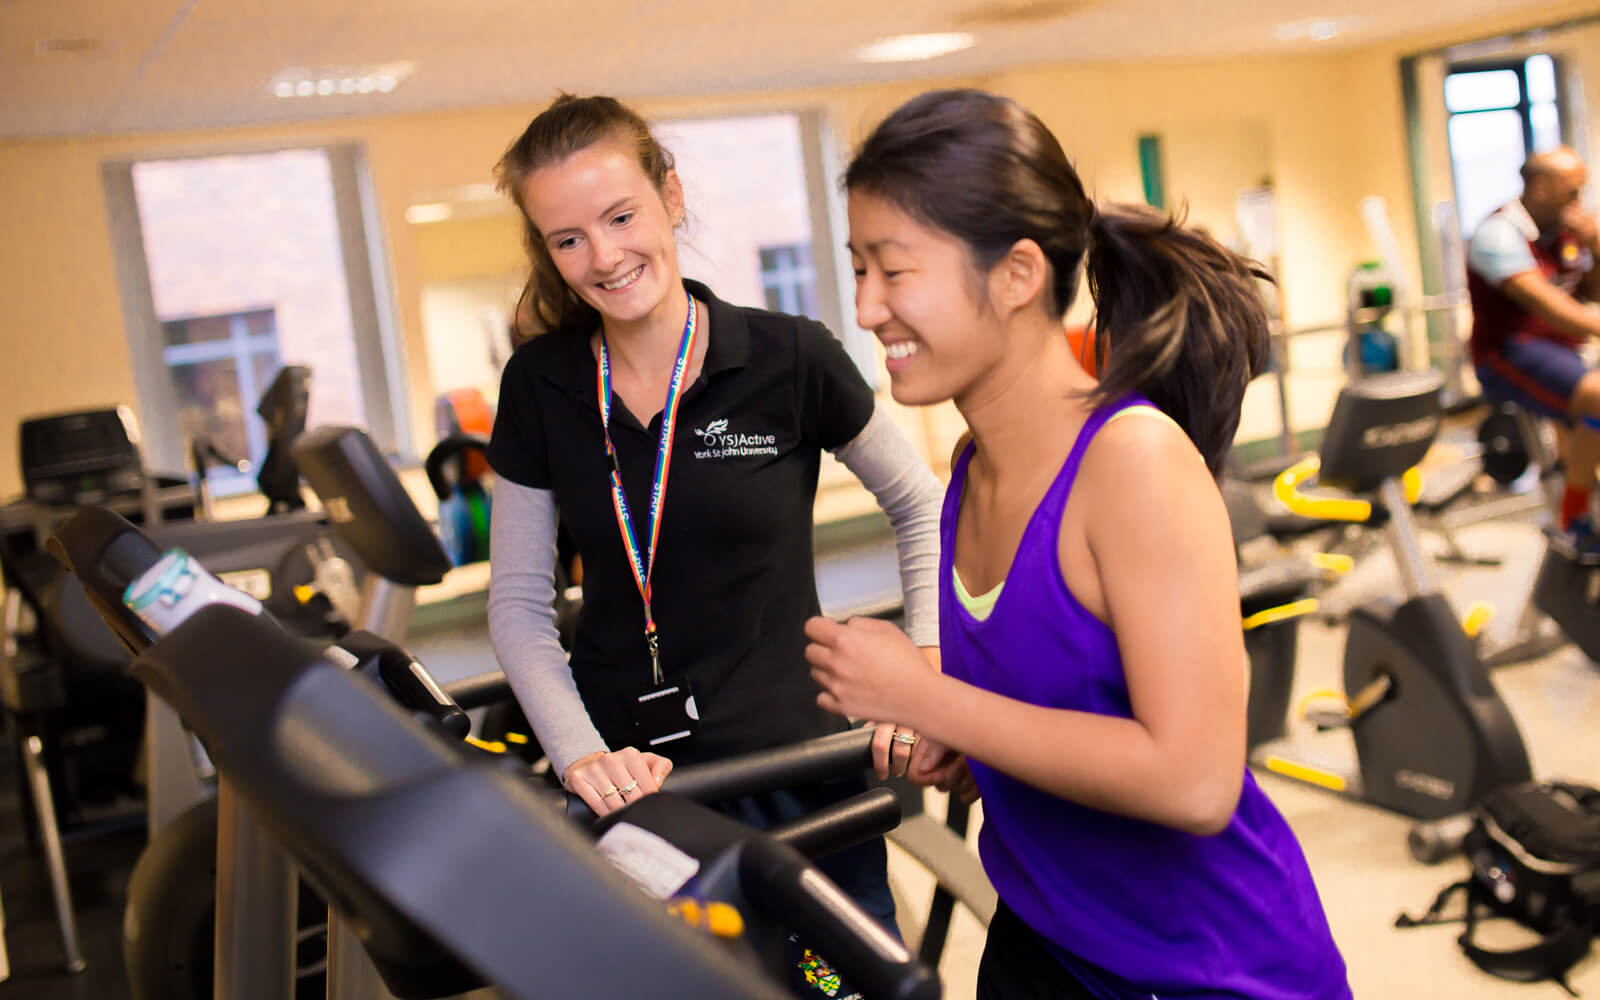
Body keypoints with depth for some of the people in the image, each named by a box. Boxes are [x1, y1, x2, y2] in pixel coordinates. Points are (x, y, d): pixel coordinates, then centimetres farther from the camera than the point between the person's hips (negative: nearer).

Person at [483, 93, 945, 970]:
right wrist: (579, 754, -10)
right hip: (620, 784, 2)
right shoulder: (539, 385, 0)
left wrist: (927, 673, -6)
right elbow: (518, 601, 4)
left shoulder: (789, 360, -8)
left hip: (791, 763, -1)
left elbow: (922, 509, 5)